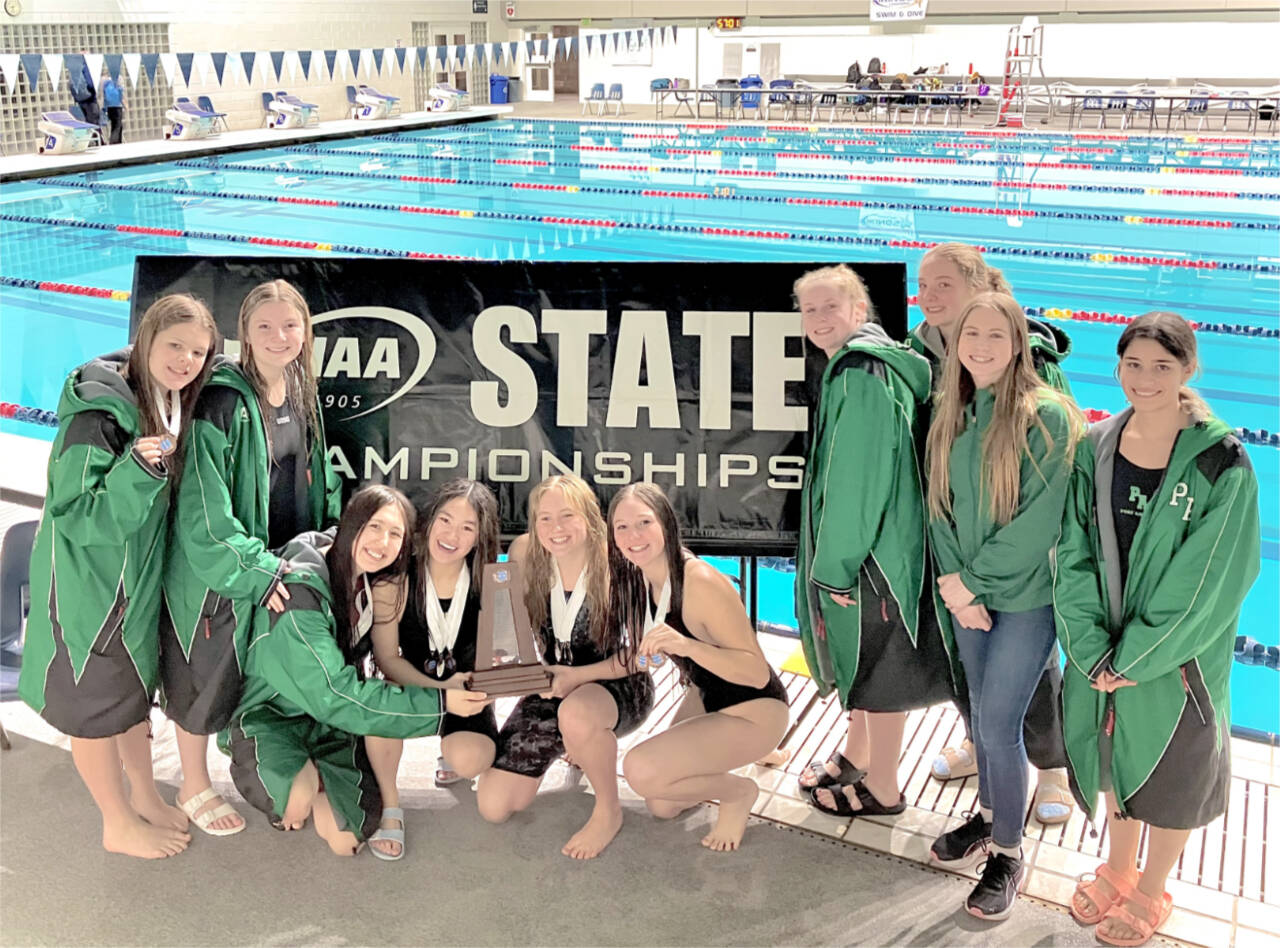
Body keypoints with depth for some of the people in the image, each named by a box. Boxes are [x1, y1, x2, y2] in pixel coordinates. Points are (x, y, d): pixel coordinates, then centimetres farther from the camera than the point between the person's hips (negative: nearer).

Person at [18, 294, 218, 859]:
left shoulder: (170, 404, -2)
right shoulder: (99, 414, -27)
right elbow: (77, 516, -27)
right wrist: (138, 470, -39)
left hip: (136, 576, 8)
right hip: (87, 580, -8)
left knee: (135, 687, 23)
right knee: (95, 701, 10)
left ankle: (144, 796, 42)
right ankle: (119, 824, 27)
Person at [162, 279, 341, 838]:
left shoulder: (302, 397, 4)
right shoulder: (222, 402, -21)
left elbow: (319, 479, 15)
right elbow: (203, 503, -24)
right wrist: (251, 569, -26)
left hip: (281, 563, 7)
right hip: (218, 570, -7)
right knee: (208, 673, 8)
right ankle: (195, 787, 27)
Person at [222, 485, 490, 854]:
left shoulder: (370, 580, -6)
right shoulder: (300, 591, -28)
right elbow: (336, 698, -29)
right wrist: (439, 702, -28)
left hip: (327, 714, 5)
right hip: (268, 713, -5)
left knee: (344, 841, -14)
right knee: (299, 802, -36)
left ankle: (314, 775, 15)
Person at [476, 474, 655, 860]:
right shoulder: (526, 555, -12)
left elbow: (639, 651, -18)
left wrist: (578, 676, -28)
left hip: (616, 684, -4)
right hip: (552, 686, 5)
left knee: (575, 713, -43)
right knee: (493, 806, -4)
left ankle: (609, 812, -12)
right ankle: (572, 745, 24)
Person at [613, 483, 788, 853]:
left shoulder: (701, 582, -31)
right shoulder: (633, 579, -6)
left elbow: (758, 673, -31)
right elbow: (641, 655, 9)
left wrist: (686, 645, -43)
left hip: (753, 711, -8)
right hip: (704, 698, 8)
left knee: (641, 770, -24)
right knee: (661, 805, 11)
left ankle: (739, 791, 1)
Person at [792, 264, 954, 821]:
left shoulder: (860, 375, -21)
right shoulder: (852, 367, 11)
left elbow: (857, 480, -24)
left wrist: (835, 564, -19)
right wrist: (831, 560, 16)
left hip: (873, 550, -10)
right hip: (860, 544, 10)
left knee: (877, 669, 5)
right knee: (859, 661, 23)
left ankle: (881, 789, 21)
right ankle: (856, 756, 41)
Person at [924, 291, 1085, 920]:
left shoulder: (1047, 416, -14)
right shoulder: (949, 415, 4)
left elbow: (1038, 520, -18)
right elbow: (939, 505, 4)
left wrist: (972, 580, -14)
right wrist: (955, 583, -8)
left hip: (1025, 596, -5)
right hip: (968, 594, 5)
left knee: (999, 725, -3)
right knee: (982, 714, 16)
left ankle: (1008, 854, 15)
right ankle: (988, 817, 36)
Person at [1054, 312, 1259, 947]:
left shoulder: (1222, 465, -17)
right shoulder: (1095, 450, -5)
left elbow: (1206, 585, -18)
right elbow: (1074, 560, -5)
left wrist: (1133, 660, -17)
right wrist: (1094, 652, -14)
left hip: (1179, 660, -3)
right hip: (1105, 653, 3)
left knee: (1171, 773, 15)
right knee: (1116, 759, 21)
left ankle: (1151, 893, 38)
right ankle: (1117, 869, 46)